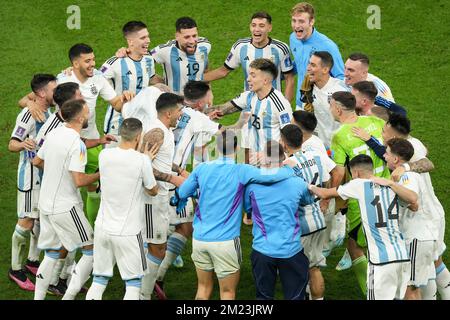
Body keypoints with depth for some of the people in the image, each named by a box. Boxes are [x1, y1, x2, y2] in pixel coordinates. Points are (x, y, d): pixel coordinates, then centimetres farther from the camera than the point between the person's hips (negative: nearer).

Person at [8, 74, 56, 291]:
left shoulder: (48, 112, 8)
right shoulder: (28, 114, -18)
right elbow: (12, 144, -22)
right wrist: (23, 144, -45)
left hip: (46, 174, 9)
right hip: (30, 176, -9)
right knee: (26, 222, -5)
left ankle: (32, 261, 28)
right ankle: (15, 269, 4)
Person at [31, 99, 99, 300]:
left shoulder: (54, 134, 6)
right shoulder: (76, 144, -20)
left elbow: (37, 161, 19)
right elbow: (79, 181, -25)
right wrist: (100, 174, -9)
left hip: (46, 204, 8)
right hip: (66, 207, -8)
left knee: (51, 253, 17)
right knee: (91, 250, 2)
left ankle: (38, 297, 15)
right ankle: (69, 296, -3)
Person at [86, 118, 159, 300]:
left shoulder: (104, 155, -2)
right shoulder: (141, 160, -15)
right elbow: (153, 191, 2)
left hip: (103, 228, 4)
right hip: (128, 231, -4)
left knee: (99, 281, 13)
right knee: (133, 283, 8)